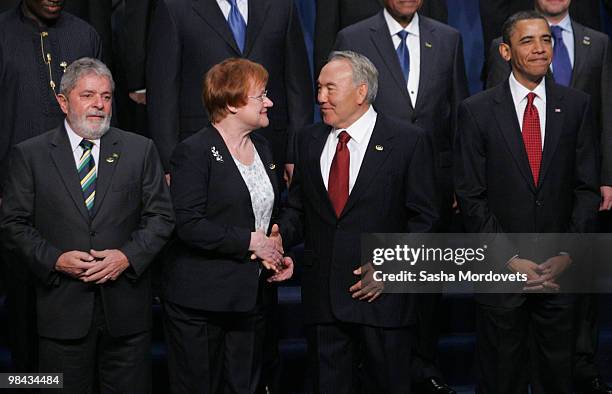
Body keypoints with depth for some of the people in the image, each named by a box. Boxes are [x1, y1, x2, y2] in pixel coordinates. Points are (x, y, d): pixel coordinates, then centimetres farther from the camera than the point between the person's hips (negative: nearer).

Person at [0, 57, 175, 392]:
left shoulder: (140, 150, 6)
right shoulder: (29, 154, 3)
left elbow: (161, 217, 5)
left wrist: (128, 256, -10)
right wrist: (54, 259, -12)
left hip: (126, 309, 1)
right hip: (62, 310, -1)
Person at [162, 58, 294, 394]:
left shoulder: (262, 149, 14)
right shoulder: (194, 152, -11)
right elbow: (189, 225, -20)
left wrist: (278, 253, 7)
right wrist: (249, 241, -16)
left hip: (250, 300, 7)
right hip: (199, 303, -7)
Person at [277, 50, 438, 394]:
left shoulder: (408, 141, -4)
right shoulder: (310, 140, 10)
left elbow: (423, 218, -4)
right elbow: (299, 208, 14)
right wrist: (279, 237, -7)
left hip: (383, 297, -4)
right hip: (323, 296, 4)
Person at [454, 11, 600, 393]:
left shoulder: (576, 105, 3)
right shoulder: (477, 110, -3)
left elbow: (588, 187, 2)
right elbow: (471, 196, -5)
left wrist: (567, 255, -8)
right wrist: (509, 259, -11)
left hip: (560, 269, 1)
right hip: (500, 270, -1)